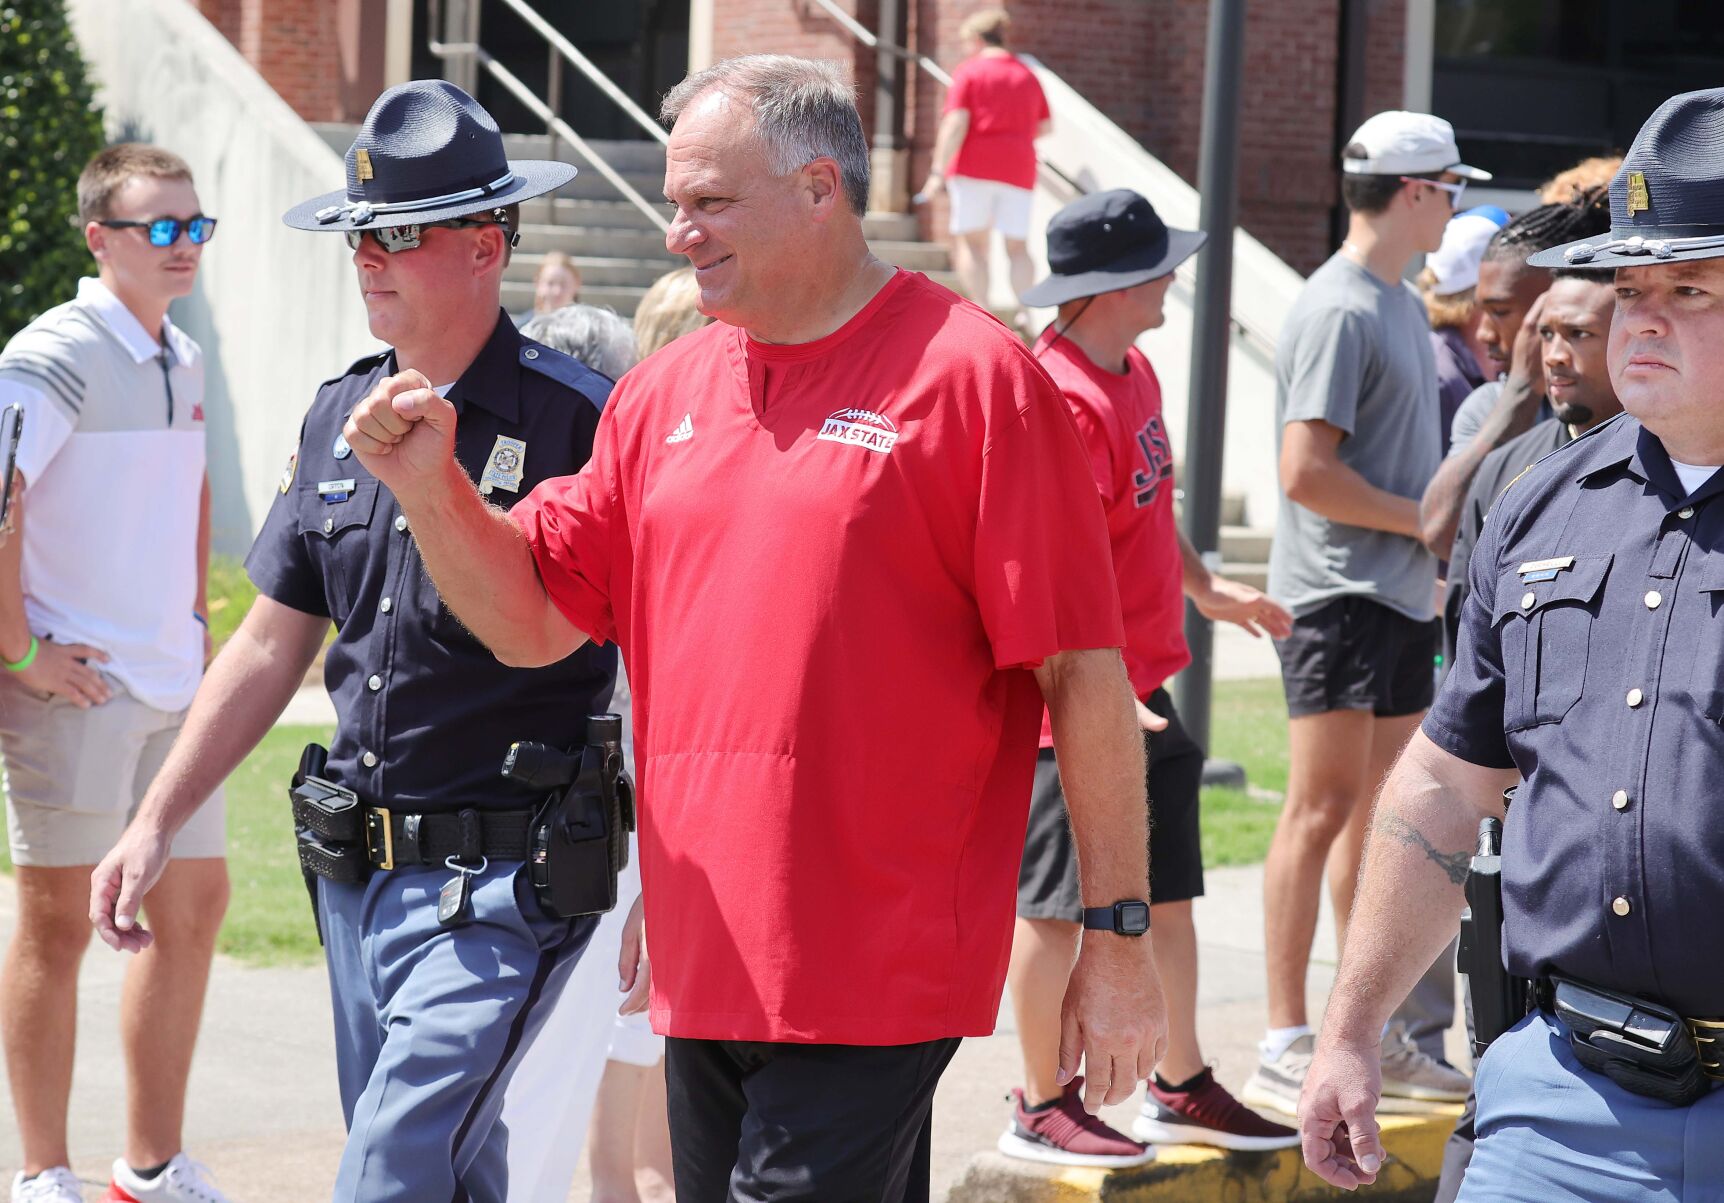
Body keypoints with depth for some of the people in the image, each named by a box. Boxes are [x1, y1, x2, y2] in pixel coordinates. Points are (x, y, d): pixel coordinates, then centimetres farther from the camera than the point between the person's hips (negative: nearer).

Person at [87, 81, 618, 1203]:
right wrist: (155, 824, 13)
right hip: (357, 874, 7)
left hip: (497, 894, -7)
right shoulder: (341, 416, 10)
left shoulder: (577, 420, -12)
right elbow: (273, 644, 16)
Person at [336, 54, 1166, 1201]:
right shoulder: (664, 395, 13)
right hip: (708, 967, 7)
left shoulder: (971, 376, -7)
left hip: (876, 975, -7)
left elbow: (1085, 674, -8)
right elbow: (533, 619, 15)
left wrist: (1120, 936, -9)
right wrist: (431, 488, -3)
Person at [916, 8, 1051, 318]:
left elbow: (955, 124, -11)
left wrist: (938, 171, -13)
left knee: (970, 242, 3)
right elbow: (1046, 126, 18)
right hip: (1019, 169, 4)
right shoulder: (1027, 75, 14)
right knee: (1017, 247, 7)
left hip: (974, 164, -4)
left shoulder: (969, 71, -1)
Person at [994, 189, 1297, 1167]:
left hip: (1144, 689, 9)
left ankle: (1183, 1089, 26)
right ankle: (1043, 1108, 13)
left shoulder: (1134, 375, 10)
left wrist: (1207, 590, 34)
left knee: (1168, 892, 15)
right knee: (1059, 905, 2)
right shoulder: (1060, 402, -21)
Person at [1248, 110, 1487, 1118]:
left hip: (1404, 597, 9)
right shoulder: (1337, 310, -13)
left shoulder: (1403, 306, 17)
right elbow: (1307, 472, -19)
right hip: (1340, 593, -9)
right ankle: (1287, 1046, -4)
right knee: (1323, 810, -7)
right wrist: (1428, 522, -12)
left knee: (1379, 810, 12)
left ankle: (1371, 1033, 19)